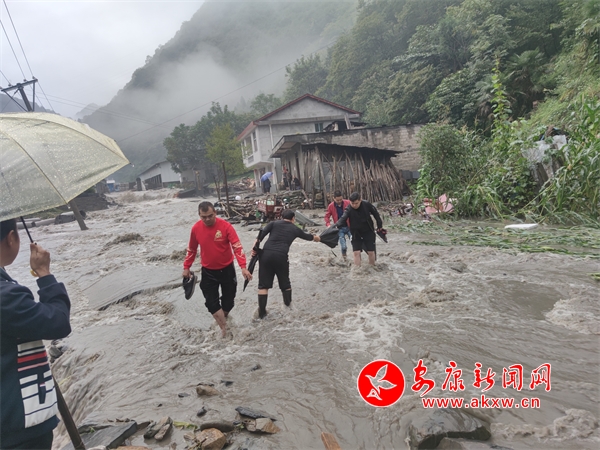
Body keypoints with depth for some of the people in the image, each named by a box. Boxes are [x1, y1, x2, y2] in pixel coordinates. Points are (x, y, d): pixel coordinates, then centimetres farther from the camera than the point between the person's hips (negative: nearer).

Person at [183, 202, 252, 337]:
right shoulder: (196, 228, -9)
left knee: (228, 299, 12)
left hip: (227, 269, -1)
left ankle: (224, 319, 40)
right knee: (211, 302, -4)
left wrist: (243, 267, -32)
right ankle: (224, 329, 7)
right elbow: (191, 249, 7)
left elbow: (237, 247, -23)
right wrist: (186, 267, 10)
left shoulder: (226, 226, -19)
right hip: (208, 272, 2)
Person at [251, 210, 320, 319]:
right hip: (281, 256, -1)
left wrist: (255, 247, -5)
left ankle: (262, 312, 9)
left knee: (263, 284, 9)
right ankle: (289, 305, 31)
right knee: (285, 283, 20)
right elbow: (306, 236, 37)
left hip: (266, 254, 1)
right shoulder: (294, 229, 18)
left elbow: (262, 233, 0)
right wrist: (316, 238, 57)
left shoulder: (274, 223, 16)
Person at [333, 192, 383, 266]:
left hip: (368, 232, 1)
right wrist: (336, 226, -57)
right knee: (356, 252, -5)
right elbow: (342, 219, -37)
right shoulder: (349, 210, -21)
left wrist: (379, 224, 7)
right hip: (356, 233, 0)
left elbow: (375, 213, 0)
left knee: (371, 252, 4)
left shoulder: (366, 204, -16)